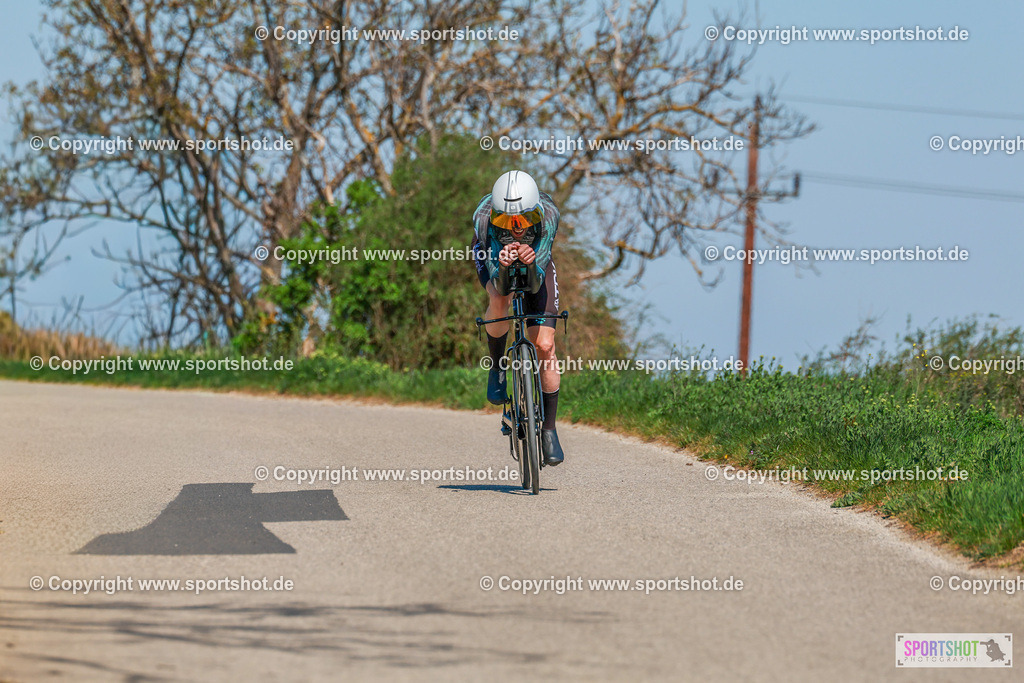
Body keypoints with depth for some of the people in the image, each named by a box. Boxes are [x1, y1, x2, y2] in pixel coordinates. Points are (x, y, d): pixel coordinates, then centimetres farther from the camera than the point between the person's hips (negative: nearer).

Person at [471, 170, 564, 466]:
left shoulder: (547, 214, -38)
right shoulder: (484, 217, -39)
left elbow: (535, 284, -36)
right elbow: (499, 286, -38)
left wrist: (531, 263, -58)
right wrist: (503, 266, -60)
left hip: (535, 263, 1)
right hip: (492, 254, -1)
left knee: (545, 345, -10)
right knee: (500, 300, -36)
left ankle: (548, 428, 5)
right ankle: (496, 367, -7)